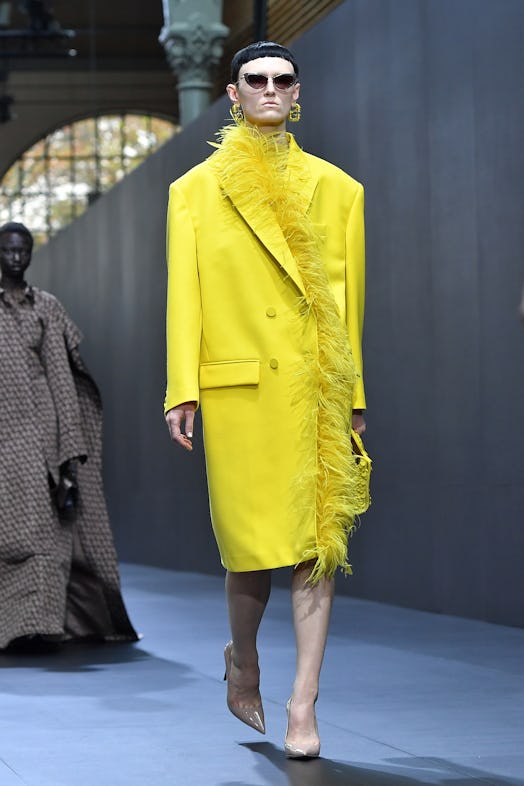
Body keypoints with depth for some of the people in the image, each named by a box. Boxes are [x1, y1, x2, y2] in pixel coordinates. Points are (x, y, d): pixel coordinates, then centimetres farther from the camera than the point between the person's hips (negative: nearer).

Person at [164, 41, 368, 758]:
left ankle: (303, 707, -2)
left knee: (317, 539, -5)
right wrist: (183, 391, -5)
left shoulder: (336, 189, 10)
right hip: (238, 388, -1)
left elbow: (350, 297, 11)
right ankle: (243, 668, 30)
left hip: (317, 387, 1)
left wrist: (354, 393, 9)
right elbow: (184, 296, 3)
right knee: (253, 544, 2)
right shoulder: (196, 190, 7)